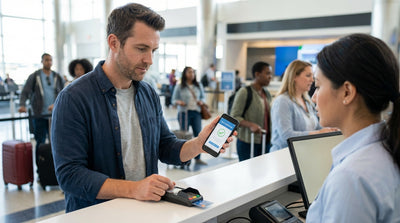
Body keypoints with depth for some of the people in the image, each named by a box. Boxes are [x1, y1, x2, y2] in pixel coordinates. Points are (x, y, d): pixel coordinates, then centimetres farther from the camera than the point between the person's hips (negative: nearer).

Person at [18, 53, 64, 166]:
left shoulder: (57, 77, 9)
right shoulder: (34, 76, 3)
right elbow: (25, 92, -1)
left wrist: (55, 104, -11)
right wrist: (22, 105, -18)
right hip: (40, 116, -2)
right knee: (40, 142, 1)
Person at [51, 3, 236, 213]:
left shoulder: (149, 94, 8)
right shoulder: (73, 99, -12)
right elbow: (69, 175, -16)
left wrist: (197, 144, -8)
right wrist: (134, 189, -25)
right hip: (96, 214, -3)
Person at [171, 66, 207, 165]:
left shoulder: (198, 86, 11)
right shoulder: (179, 87, 1)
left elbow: (203, 97, 20)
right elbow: (174, 100, 4)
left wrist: (201, 101, -2)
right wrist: (179, 102, -18)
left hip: (196, 112, 3)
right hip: (184, 112, -3)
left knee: (198, 134, 1)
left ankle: (197, 158, 12)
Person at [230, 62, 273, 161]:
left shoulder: (267, 93, 14)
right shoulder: (244, 92, -8)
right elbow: (234, 117, -11)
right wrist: (251, 125, -26)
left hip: (266, 142, 6)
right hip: (248, 143, -6)